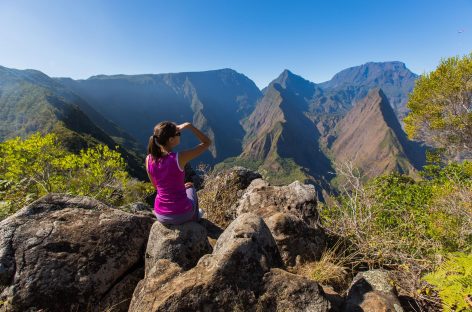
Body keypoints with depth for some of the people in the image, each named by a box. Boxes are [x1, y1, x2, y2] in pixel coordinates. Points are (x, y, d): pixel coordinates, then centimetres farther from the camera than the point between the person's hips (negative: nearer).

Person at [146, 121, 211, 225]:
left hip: (161, 216, 4)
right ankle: (193, 219, 55)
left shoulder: (148, 159, -10)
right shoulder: (179, 158, -25)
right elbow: (207, 143, -14)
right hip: (182, 214, -3)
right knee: (190, 188, 32)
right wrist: (189, 126, -15)